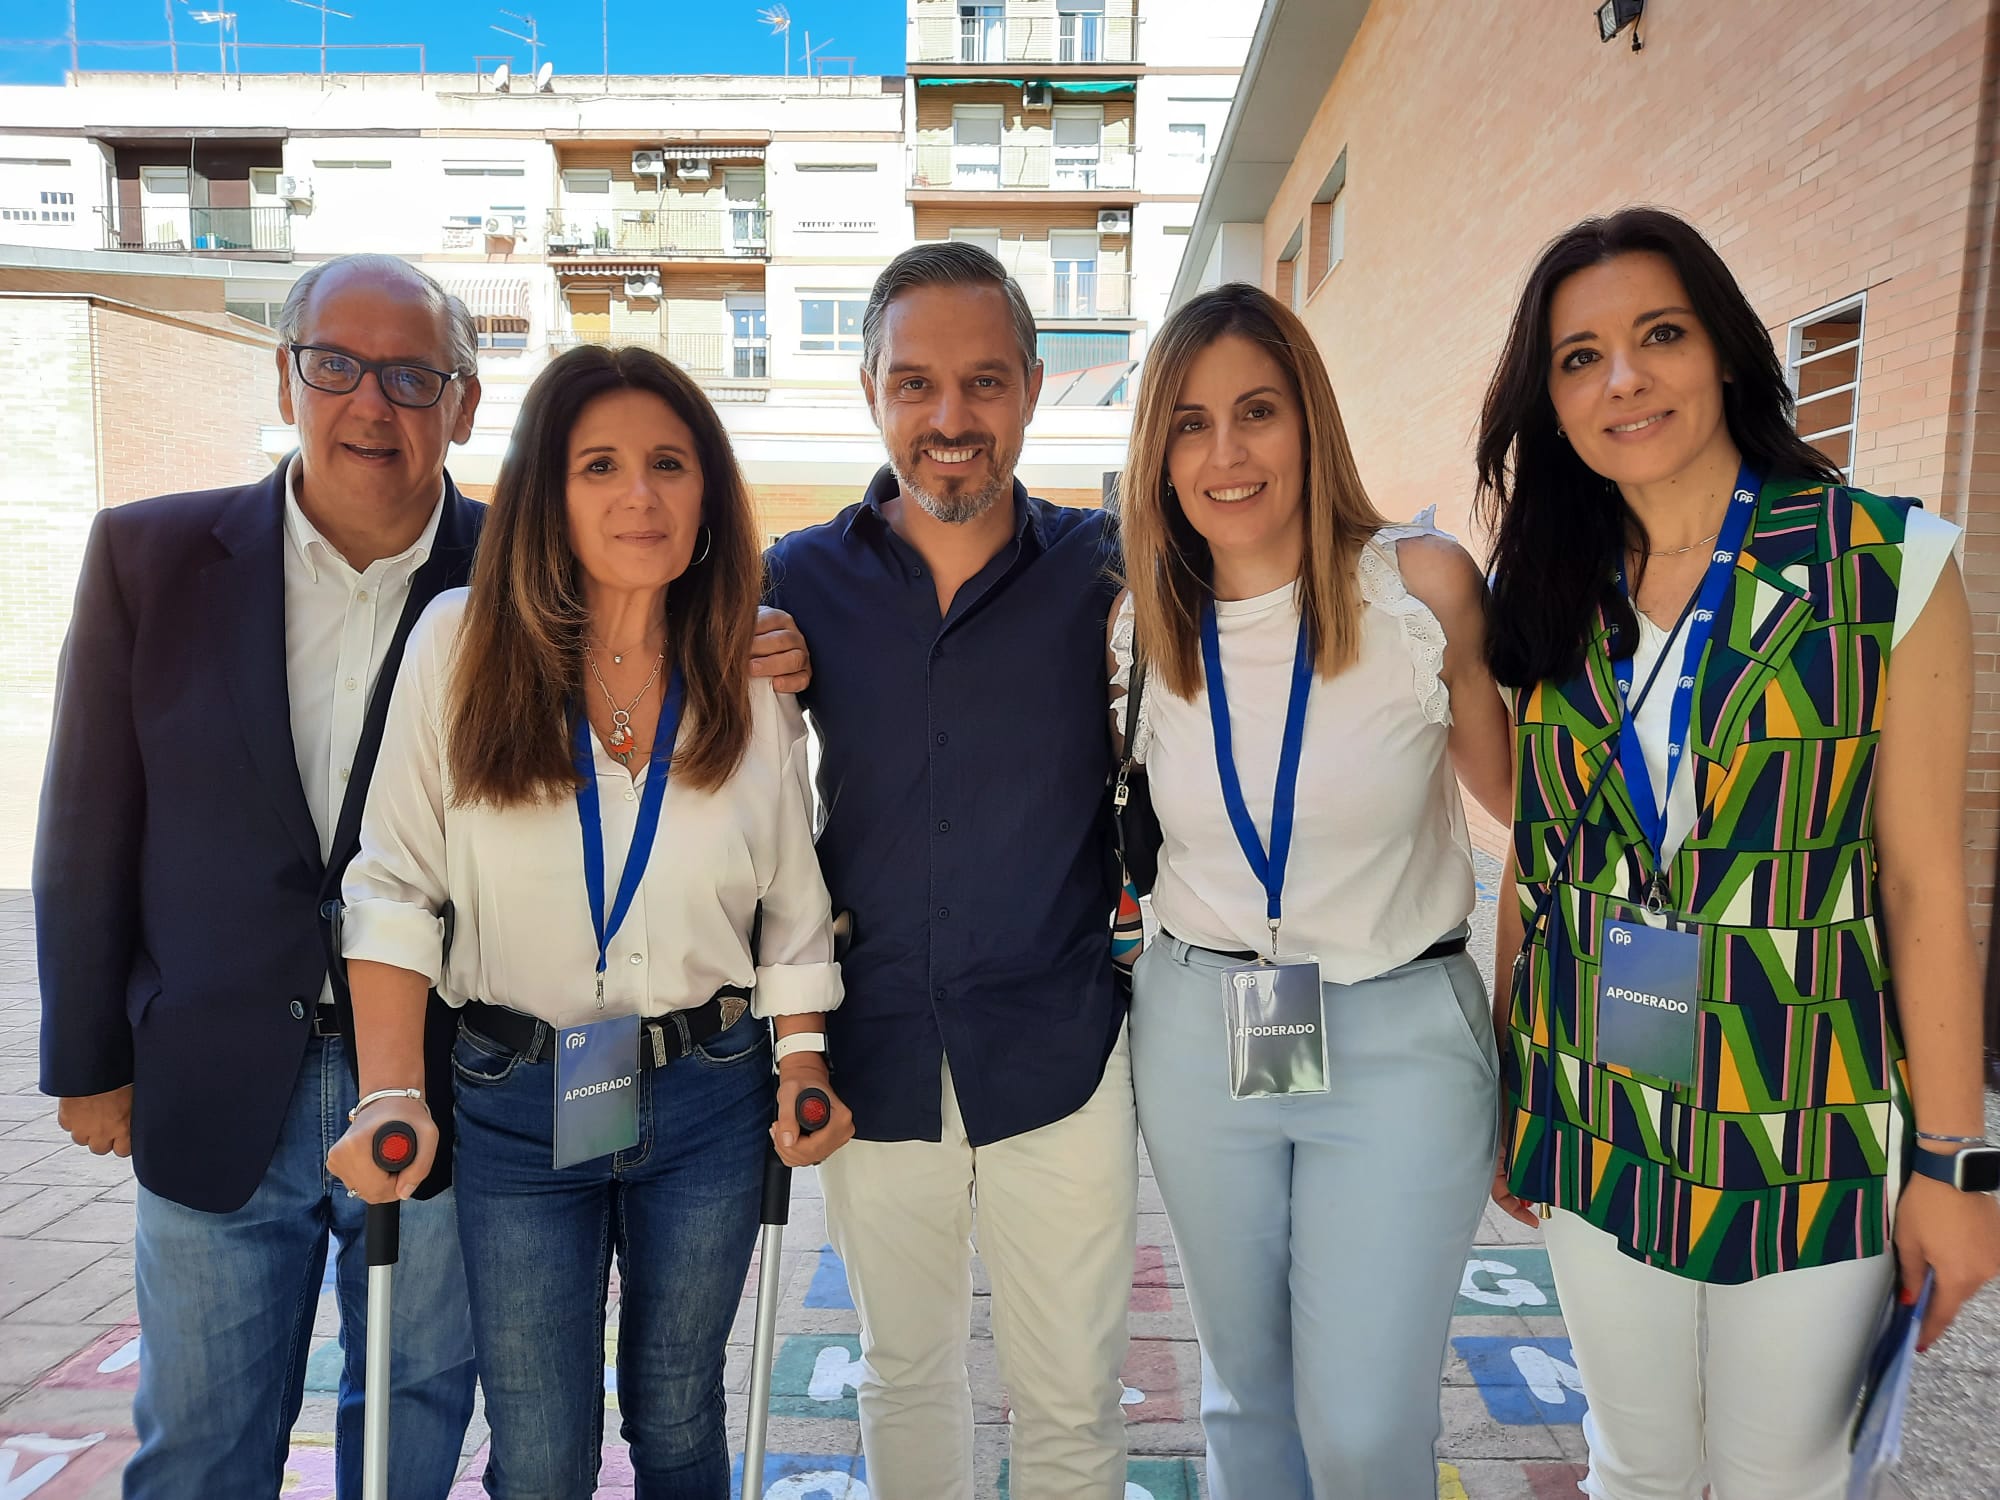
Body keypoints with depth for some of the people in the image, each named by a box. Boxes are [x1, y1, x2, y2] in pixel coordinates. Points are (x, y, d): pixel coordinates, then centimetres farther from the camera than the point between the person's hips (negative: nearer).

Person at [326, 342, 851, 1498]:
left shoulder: (751, 678, -3)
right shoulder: (462, 641, -8)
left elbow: (792, 901, 4)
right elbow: (396, 884, -6)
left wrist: (804, 1058, -4)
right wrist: (391, 1096, -13)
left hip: (708, 1100, 2)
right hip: (516, 1105, -1)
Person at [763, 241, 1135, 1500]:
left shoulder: (1107, 569, -4)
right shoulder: (801, 581, 0)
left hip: (1062, 1052, -1)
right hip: (877, 1054, 2)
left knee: (1073, 1398, 14)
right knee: (904, 1373, 22)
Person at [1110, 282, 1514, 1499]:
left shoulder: (1423, 583, -10)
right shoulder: (1140, 629, -1)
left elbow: (1525, 796, -2)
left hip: (1399, 1037, -2)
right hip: (1200, 1033, 3)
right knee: (1247, 1384, 20)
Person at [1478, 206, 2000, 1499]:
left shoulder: (1887, 564, -9)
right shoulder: (1546, 595, 0)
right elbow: (1534, 863, 5)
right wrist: (1507, 1102, 9)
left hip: (1807, 1132, -2)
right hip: (1594, 1122, 3)